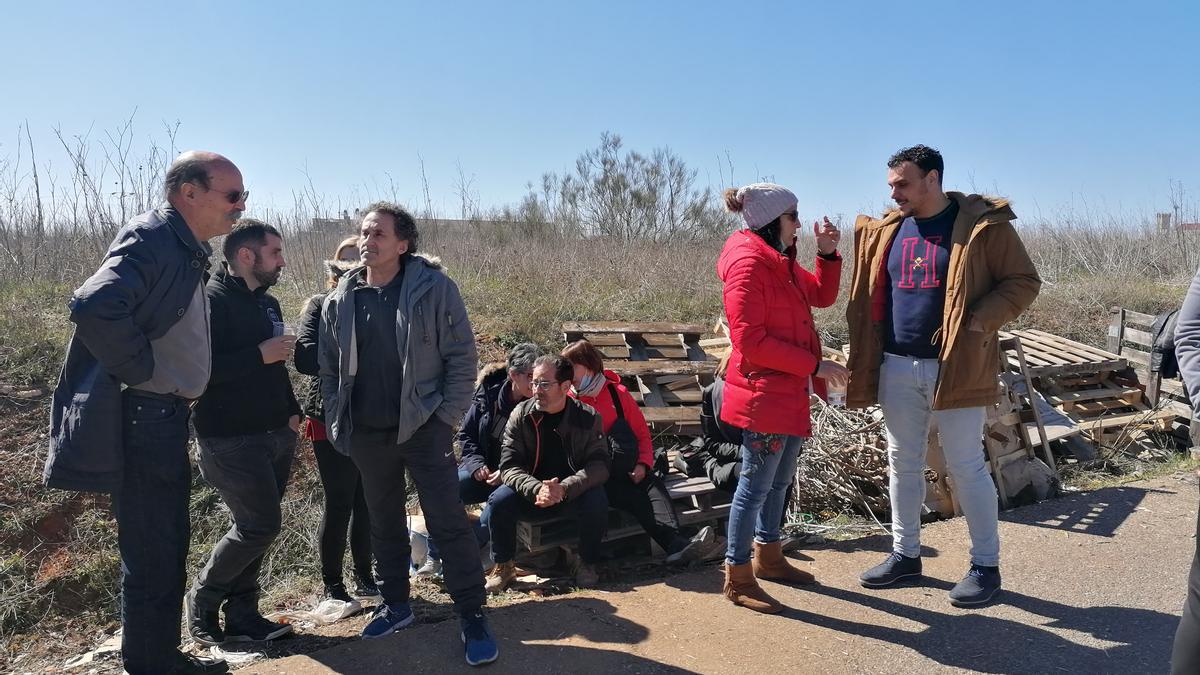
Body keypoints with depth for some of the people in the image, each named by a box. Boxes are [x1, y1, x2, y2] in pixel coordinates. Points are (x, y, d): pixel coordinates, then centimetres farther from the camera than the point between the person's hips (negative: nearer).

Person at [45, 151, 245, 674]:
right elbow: (93, 307, -33)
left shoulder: (188, 250, 13)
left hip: (166, 420, 10)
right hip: (141, 420, -10)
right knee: (151, 555, 1)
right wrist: (143, 371, -21)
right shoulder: (152, 237, -17)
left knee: (170, 547, 19)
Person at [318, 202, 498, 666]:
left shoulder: (434, 287, -8)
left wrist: (447, 417, -11)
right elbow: (329, 370, 11)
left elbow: (462, 356, -7)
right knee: (384, 524, 17)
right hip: (367, 434, 5)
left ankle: (472, 616, 9)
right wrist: (338, 426, 5)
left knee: (448, 522, -2)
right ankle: (396, 605, 34)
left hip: (423, 427, -4)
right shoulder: (340, 301, 5)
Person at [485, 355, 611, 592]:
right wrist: (536, 489, -30)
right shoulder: (521, 415, -7)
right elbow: (509, 466, -11)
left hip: (574, 493, -1)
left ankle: (587, 564, -4)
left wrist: (565, 489, -32)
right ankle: (503, 567, -2)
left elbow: (599, 464, -16)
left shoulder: (588, 417, -9)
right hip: (530, 493, 1)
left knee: (596, 502, -31)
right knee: (498, 500, -26)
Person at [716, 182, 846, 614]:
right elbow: (750, 340, -23)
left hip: (789, 392, 10)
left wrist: (828, 254, 6)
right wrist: (815, 365, -20)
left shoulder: (783, 263, 13)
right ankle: (738, 579, 11)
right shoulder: (748, 265, -18)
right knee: (756, 485, -1)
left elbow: (822, 296, 22)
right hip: (763, 394, -10)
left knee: (780, 479, 20)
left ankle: (768, 555, 37)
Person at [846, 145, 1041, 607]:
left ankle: (986, 564, 20)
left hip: (957, 367, -5)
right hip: (897, 367, 5)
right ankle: (905, 553, 28)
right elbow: (870, 295, 15)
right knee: (903, 463, 13)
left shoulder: (984, 224, -6)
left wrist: (979, 322, -17)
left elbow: (1024, 282, -5)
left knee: (966, 467, 4)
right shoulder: (887, 230, 8)